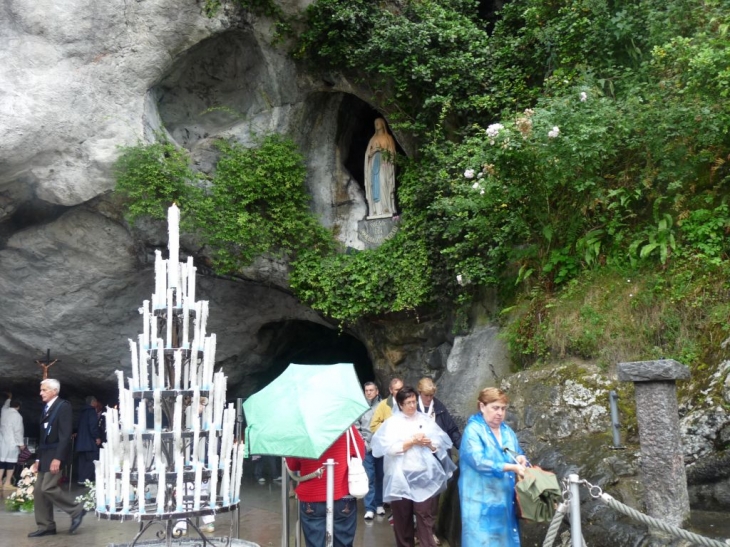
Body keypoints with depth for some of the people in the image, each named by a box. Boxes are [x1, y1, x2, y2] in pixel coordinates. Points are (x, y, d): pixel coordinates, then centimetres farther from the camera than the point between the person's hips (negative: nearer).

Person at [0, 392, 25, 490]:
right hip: (12, 442, -7)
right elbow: (18, 431, -14)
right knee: (11, 462, -2)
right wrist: (20, 443, -7)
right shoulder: (17, 415, -12)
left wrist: (9, 398, 53)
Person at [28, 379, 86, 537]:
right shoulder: (46, 409, 15)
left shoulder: (63, 406, -11)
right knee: (39, 490, 6)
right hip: (45, 455, 9)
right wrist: (38, 459, 14)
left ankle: (76, 510, -1)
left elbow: (65, 434, -18)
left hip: (55, 454, -9)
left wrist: (58, 458, -23)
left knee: (48, 488, -15)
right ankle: (46, 526, 13)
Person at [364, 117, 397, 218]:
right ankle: (376, 210, -13)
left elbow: (392, 152, 5)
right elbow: (368, 153, 15)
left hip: (385, 165, -3)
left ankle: (387, 209, -19)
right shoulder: (373, 139, 20)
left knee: (384, 185, -14)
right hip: (374, 165, 3)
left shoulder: (388, 138, 11)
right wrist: (374, 150, -5)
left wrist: (384, 151, -13)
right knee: (375, 185, -7)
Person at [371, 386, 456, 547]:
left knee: (424, 515, -3)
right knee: (402, 517, 9)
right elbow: (389, 448, -11)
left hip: (423, 476, 1)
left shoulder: (426, 421, 8)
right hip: (402, 477, -1)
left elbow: (442, 444, 8)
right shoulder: (392, 422, 0)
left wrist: (430, 443, -12)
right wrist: (411, 442, -15)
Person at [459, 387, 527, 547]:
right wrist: (511, 467, -27)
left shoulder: (507, 431, 13)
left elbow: (518, 454, 20)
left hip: (505, 499, 7)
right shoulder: (473, 430, -9)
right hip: (482, 501, -6)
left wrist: (520, 459, -5)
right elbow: (479, 462, -22)